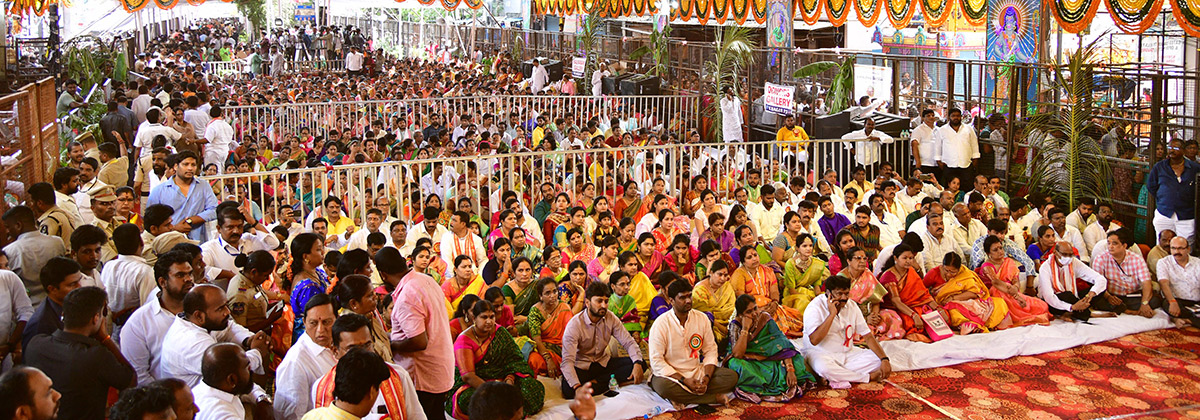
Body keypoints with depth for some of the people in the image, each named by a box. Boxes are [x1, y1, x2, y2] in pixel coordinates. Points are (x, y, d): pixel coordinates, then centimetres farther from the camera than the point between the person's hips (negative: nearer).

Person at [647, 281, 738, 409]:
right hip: (671, 374, -4)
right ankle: (715, 397, -23)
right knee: (663, 387, -39)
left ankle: (681, 397, -20)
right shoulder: (661, 324, -12)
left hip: (697, 372, 4)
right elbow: (656, 361, -15)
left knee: (732, 376, -15)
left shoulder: (702, 318, 2)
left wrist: (707, 377, -14)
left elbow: (711, 350, 4)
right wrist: (684, 380, -22)